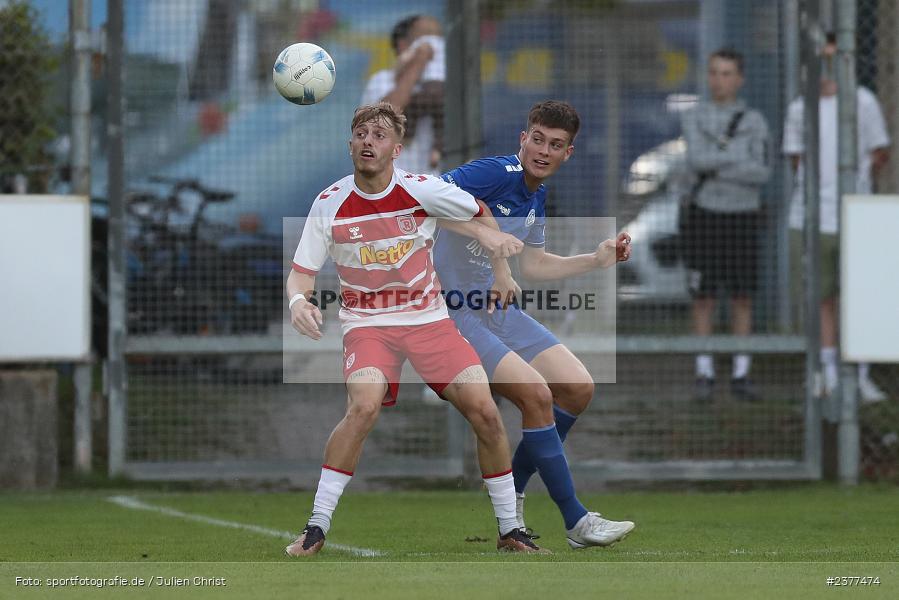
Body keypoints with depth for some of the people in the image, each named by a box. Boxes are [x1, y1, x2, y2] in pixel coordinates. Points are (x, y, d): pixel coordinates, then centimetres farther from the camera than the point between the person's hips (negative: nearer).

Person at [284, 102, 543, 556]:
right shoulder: (330, 205, -8)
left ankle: (510, 531, 7)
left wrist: (488, 234, -9)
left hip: (429, 319, 2)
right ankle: (316, 527, -22)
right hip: (366, 323, -2)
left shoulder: (423, 191, -8)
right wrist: (298, 301, -24)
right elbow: (301, 272, -3)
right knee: (364, 405, -30)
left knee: (485, 412, -11)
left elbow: (479, 214, 11)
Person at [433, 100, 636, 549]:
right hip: (453, 312, -9)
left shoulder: (536, 197, 7)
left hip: (497, 309, 9)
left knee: (578, 389, 5)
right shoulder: (496, 174, -20)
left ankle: (510, 495, 17)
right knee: (536, 394, -21)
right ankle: (576, 521, -12)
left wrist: (598, 259, 18)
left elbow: (533, 265, 21)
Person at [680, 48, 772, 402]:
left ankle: (740, 377, 8)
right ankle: (704, 376, 7)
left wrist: (717, 170, -17)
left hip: (742, 217, 1)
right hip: (704, 215, -1)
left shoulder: (756, 123, 1)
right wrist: (738, 157, -15)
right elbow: (697, 160, -18)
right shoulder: (694, 119, 0)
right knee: (704, 298, 0)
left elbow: (762, 174, -11)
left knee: (743, 298, 1)